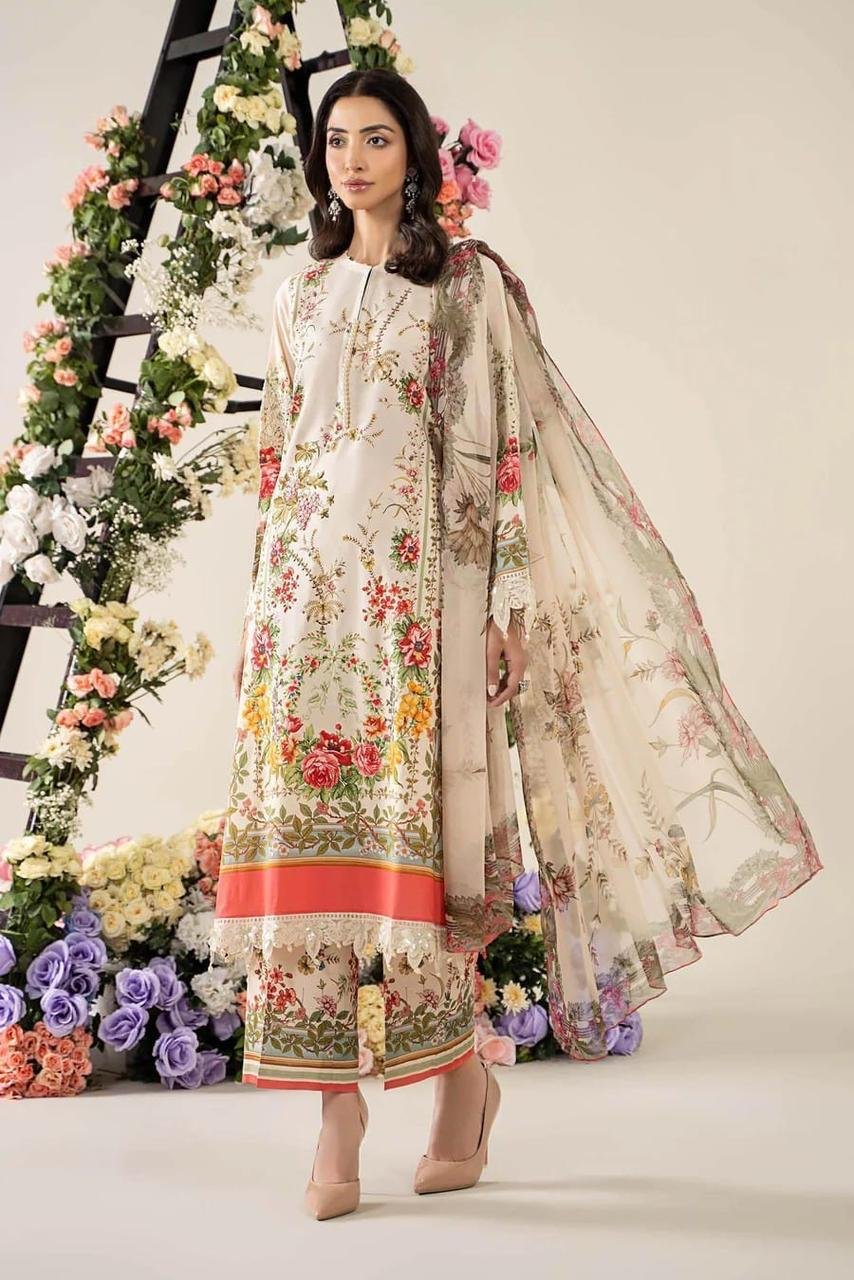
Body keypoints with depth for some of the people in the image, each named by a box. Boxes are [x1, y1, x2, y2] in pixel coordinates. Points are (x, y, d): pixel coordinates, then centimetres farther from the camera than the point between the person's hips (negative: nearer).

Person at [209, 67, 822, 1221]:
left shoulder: (470, 282, 5)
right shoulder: (302, 293, 19)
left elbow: (503, 444, -2)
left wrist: (488, 597, -10)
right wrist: (270, 586, 14)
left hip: (415, 579, -4)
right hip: (306, 584, 4)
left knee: (419, 824, -5)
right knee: (306, 829, -3)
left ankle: (459, 1070, 16)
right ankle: (336, 1103, 3)